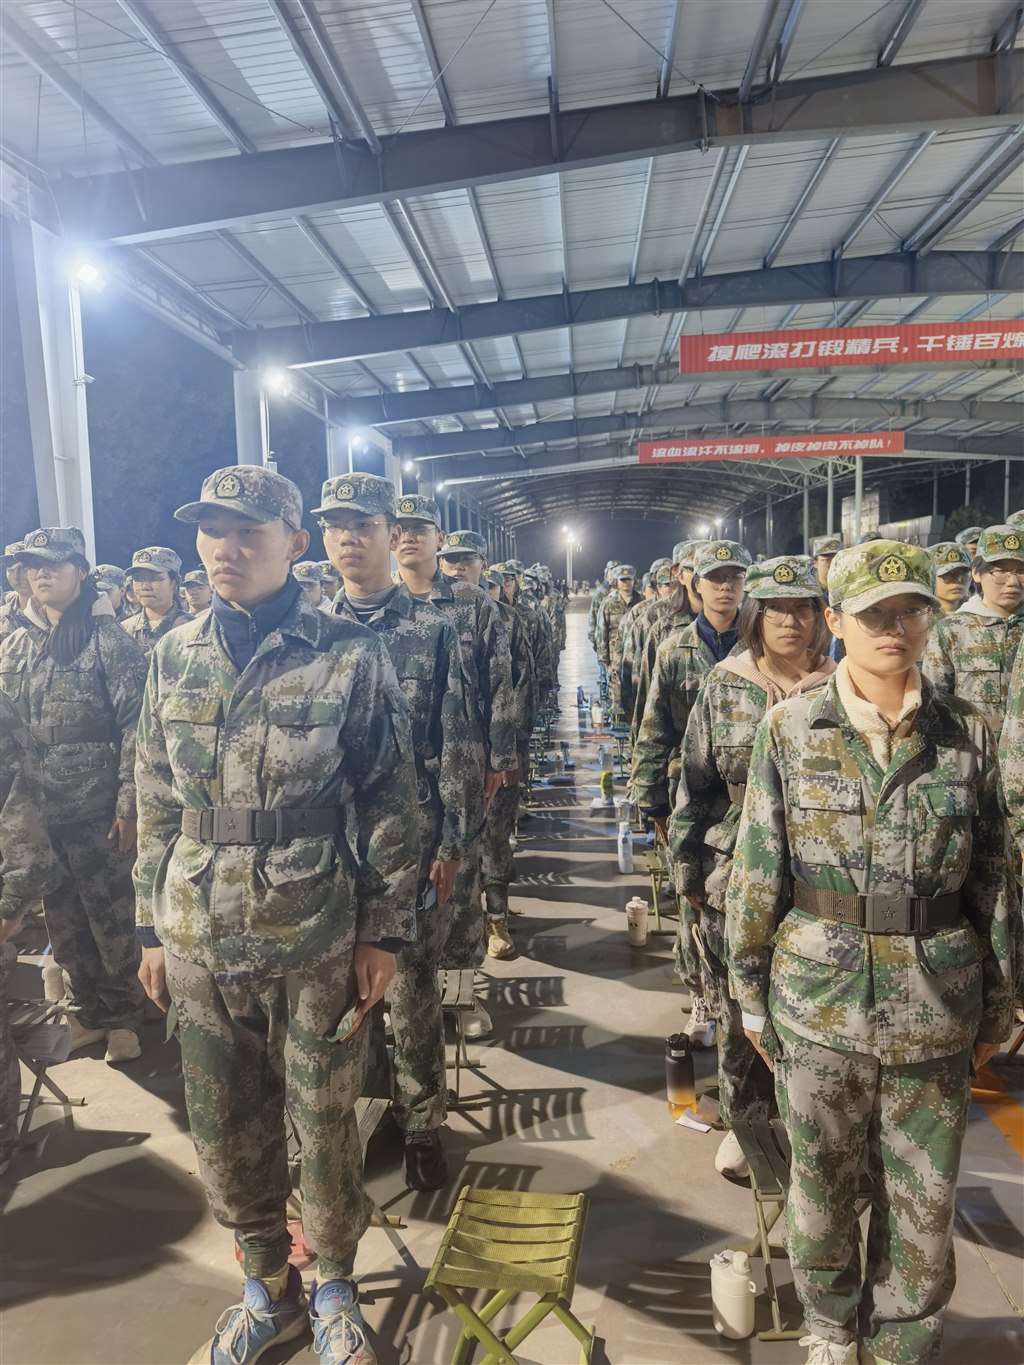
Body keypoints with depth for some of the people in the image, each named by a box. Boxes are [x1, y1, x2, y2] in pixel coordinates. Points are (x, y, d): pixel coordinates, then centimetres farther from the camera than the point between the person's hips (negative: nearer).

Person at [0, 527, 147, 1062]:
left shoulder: (108, 639, -7)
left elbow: (135, 727, -11)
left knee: (110, 917, 6)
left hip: (96, 809, -5)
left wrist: (129, 804, -14)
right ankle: (86, 1011, 33)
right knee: (61, 919, 15)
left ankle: (123, 1016, 24)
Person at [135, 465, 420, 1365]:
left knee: (324, 1123, 12)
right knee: (223, 1132, 17)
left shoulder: (350, 658, -9)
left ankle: (334, 1287, 41)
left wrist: (385, 932, -6)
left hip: (315, 943, -3)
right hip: (198, 942, 4)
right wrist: (154, 925, 10)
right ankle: (269, 1290, 43)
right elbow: (158, 802, 9)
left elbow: (391, 803, -6)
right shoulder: (174, 656, 2)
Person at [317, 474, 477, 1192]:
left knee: (413, 987, 9)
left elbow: (461, 746, -5)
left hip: (414, 841, -3)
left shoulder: (433, 630, -5)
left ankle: (423, 1122, 30)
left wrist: (454, 844, -8)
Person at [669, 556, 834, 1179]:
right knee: (739, 1012, 12)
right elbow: (694, 782, 2)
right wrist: (689, 869, 2)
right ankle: (744, 1121, 35)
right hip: (735, 876, 1)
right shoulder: (724, 686, -1)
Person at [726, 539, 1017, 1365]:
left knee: (925, 1201, 16)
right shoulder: (790, 730, -8)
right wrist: (751, 993, 0)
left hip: (936, 1013, 1)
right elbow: (757, 873, -3)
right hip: (818, 1006, -1)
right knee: (822, 1182, 18)